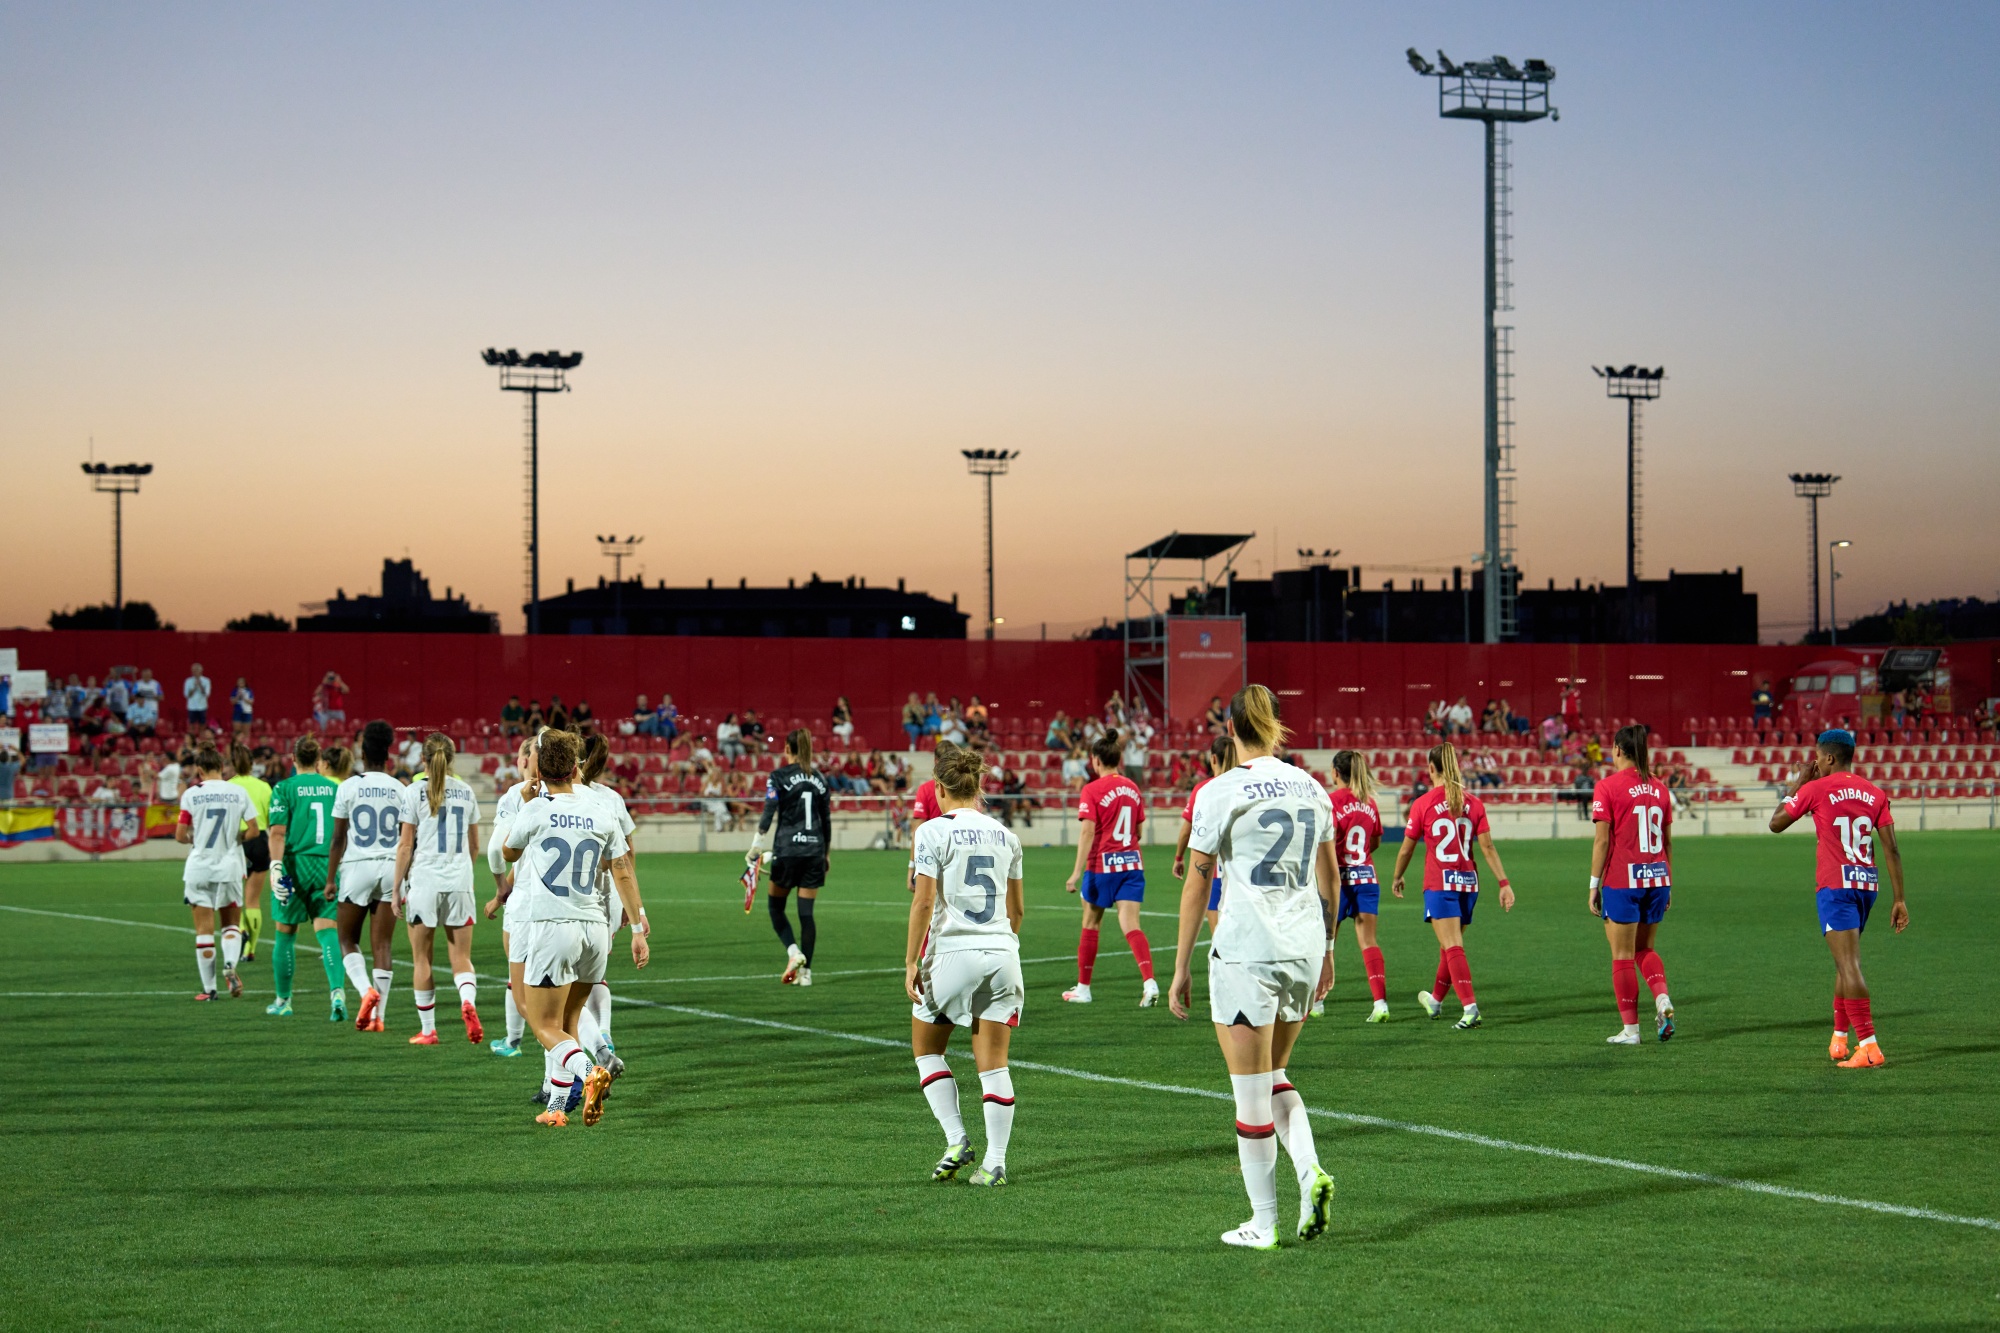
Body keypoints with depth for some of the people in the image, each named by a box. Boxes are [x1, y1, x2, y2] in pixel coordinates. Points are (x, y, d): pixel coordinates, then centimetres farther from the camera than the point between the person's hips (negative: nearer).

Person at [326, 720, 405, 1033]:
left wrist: (330, 879, 4)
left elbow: (338, 839, -3)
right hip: (391, 867, 2)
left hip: (357, 866, -2)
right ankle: (377, 1015, 1)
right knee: (382, 946, 5)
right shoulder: (399, 790, 5)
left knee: (348, 940, 11)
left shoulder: (348, 787, -3)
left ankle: (366, 991, -14)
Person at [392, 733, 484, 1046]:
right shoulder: (465, 792, 7)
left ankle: (427, 1030, 11)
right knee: (461, 957, 7)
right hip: (460, 884, 3)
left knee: (422, 959, 8)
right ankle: (468, 1001, -23)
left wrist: (396, 889, 0)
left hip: (424, 881, -3)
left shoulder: (414, 792, -5)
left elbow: (405, 846, -6)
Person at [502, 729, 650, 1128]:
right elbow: (624, 873, 8)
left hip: (550, 926, -5)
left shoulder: (535, 811, -5)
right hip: (594, 927, 5)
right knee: (567, 1023, 18)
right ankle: (556, 1107, 16)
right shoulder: (600, 813, 6)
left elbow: (508, 853, 15)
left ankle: (588, 1070, -28)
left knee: (545, 1027, -1)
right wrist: (638, 928, 14)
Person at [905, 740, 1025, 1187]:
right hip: (1001, 952, 4)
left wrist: (911, 962, -8)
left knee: (927, 1050, 15)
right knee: (993, 1064, 5)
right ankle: (994, 1163, 1)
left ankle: (956, 1141, 4)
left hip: (951, 950, -4)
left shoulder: (934, 832, -6)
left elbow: (923, 902, -12)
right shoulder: (1005, 836, 9)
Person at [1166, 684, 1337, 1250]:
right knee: (1274, 1077, 21)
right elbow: (1329, 877, 16)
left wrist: (1181, 967, -1)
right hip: (1304, 948, 6)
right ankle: (1311, 1173, 0)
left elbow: (1196, 884, -7)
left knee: (1252, 1092, 3)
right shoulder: (1311, 788, 8)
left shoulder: (1221, 792, -8)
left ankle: (1263, 1223, 8)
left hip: (1245, 950, -6)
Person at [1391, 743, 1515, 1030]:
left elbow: (1406, 848, 2)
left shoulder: (1422, 804, -6)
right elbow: (1487, 847, -1)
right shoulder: (1473, 803, 2)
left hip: (1439, 883, -5)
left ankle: (1470, 1007, -22)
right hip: (1468, 882, 5)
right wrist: (1504, 882, 2)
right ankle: (1435, 1000, 37)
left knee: (1453, 948, -8)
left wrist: (1398, 878, 19)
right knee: (1450, 945, 19)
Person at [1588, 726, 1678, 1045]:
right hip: (1656, 878, 5)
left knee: (1623, 955, 3)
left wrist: (1594, 885, -4)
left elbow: (1602, 841, -9)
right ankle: (1662, 999, -5)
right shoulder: (1659, 788, 7)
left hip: (1622, 880, -5)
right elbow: (1668, 842, 11)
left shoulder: (1608, 787, -8)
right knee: (1645, 948, 19)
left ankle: (1630, 1029, 5)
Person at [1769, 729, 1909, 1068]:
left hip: (1835, 887, -6)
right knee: (1845, 962, 21)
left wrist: (1797, 783, 17)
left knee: (1849, 965, -11)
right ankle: (1839, 1039, 27)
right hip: (1869, 884, 6)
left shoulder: (1815, 789, -4)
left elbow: (1776, 823, 8)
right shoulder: (1875, 793, 7)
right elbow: (1891, 849, 3)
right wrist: (1900, 900, 6)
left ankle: (1868, 1046, -19)